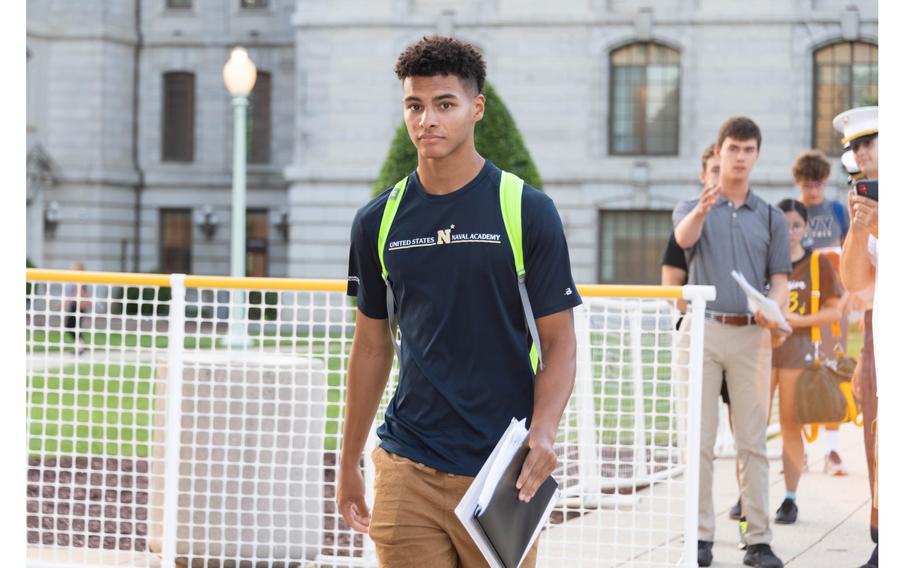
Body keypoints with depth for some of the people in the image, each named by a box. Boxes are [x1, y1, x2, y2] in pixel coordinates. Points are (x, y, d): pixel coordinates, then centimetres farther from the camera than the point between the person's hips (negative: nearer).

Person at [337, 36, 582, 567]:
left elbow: (559, 343, -2)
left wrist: (543, 433, -19)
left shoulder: (529, 211, -3)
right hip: (407, 471, 2)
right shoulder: (378, 221, 6)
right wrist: (349, 464, 15)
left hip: (500, 471, -2)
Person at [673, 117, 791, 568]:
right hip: (703, 330, -1)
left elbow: (780, 279, 9)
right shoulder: (692, 210, 7)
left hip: (751, 335, 1)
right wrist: (702, 210, -41)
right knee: (700, 440, -1)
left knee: (753, 442, 0)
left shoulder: (772, 218, 13)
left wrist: (772, 308, -16)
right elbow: (684, 237, -17)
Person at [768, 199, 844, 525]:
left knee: (791, 424, 1)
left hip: (798, 347, -1)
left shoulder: (818, 263, 3)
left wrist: (799, 320, -12)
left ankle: (790, 499, 6)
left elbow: (835, 311, 1)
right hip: (761, 344, 1)